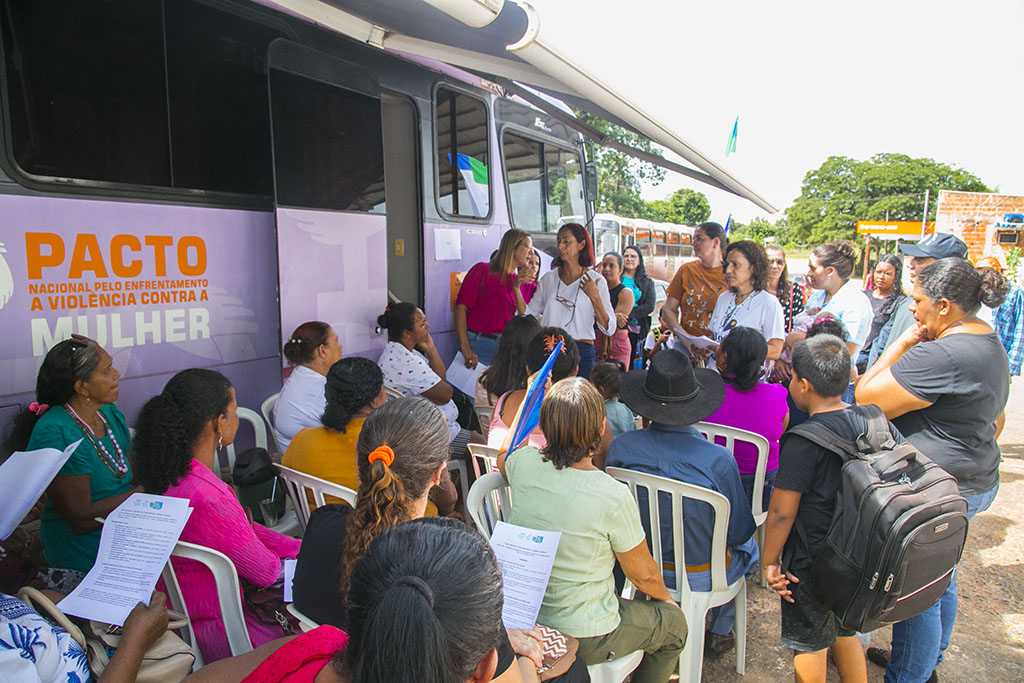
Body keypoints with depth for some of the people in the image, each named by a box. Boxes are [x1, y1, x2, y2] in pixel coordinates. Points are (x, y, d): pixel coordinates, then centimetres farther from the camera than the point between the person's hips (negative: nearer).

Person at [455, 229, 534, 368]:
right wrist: (465, 348, -19)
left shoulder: (523, 282, 15)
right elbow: (461, 308, -9)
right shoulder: (483, 270, 0)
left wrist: (516, 288, -8)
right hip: (478, 345, -5)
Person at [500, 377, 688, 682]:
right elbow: (643, 575, -12)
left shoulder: (524, 465, -17)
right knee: (674, 623, 22)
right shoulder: (613, 496, -30)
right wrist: (665, 597, 9)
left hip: (524, 620, 6)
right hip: (584, 640, -5)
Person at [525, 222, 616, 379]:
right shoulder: (548, 278, 11)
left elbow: (609, 329, -5)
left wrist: (595, 297, -17)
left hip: (581, 351, -2)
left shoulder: (596, 281, 1)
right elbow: (529, 314, 12)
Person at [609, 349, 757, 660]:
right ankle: (720, 632, 42)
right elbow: (739, 531, -14)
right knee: (747, 546, 30)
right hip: (699, 578, -3)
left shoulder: (621, 447, -21)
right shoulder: (718, 460, -29)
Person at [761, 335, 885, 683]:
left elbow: (781, 512, -22)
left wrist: (770, 561, -7)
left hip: (811, 565, -6)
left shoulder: (802, 443, -26)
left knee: (810, 645, 16)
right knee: (845, 633, 28)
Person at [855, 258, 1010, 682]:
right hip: (975, 484, 11)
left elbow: (865, 400, -22)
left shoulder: (939, 355, -26)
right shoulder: (991, 343, 10)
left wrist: (901, 344, -16)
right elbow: (995, 422, 20)